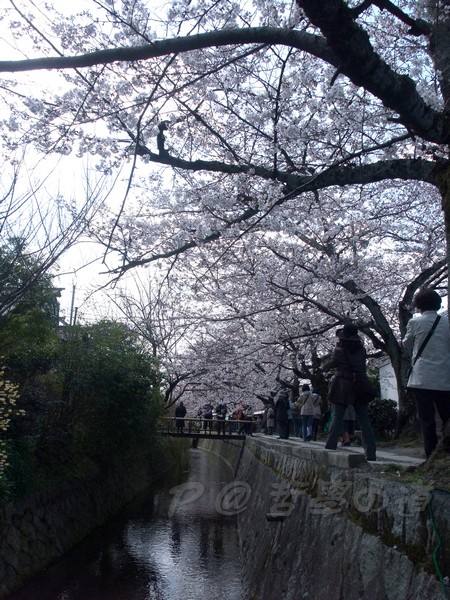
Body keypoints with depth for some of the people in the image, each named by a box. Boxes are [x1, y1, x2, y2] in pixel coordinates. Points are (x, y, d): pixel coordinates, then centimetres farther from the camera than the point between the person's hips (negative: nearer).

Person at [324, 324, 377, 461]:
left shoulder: (340, 349, -8)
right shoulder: (361, 349, 6)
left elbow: (332, 364, -2)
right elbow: (361, 366, 15)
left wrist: (324, 366, 17)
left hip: (343, 387, -4)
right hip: (360, 387, 4)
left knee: (337, 419, -2)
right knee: (364, 420, 6)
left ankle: (330, 448, -5)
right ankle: (371, 453, 6)